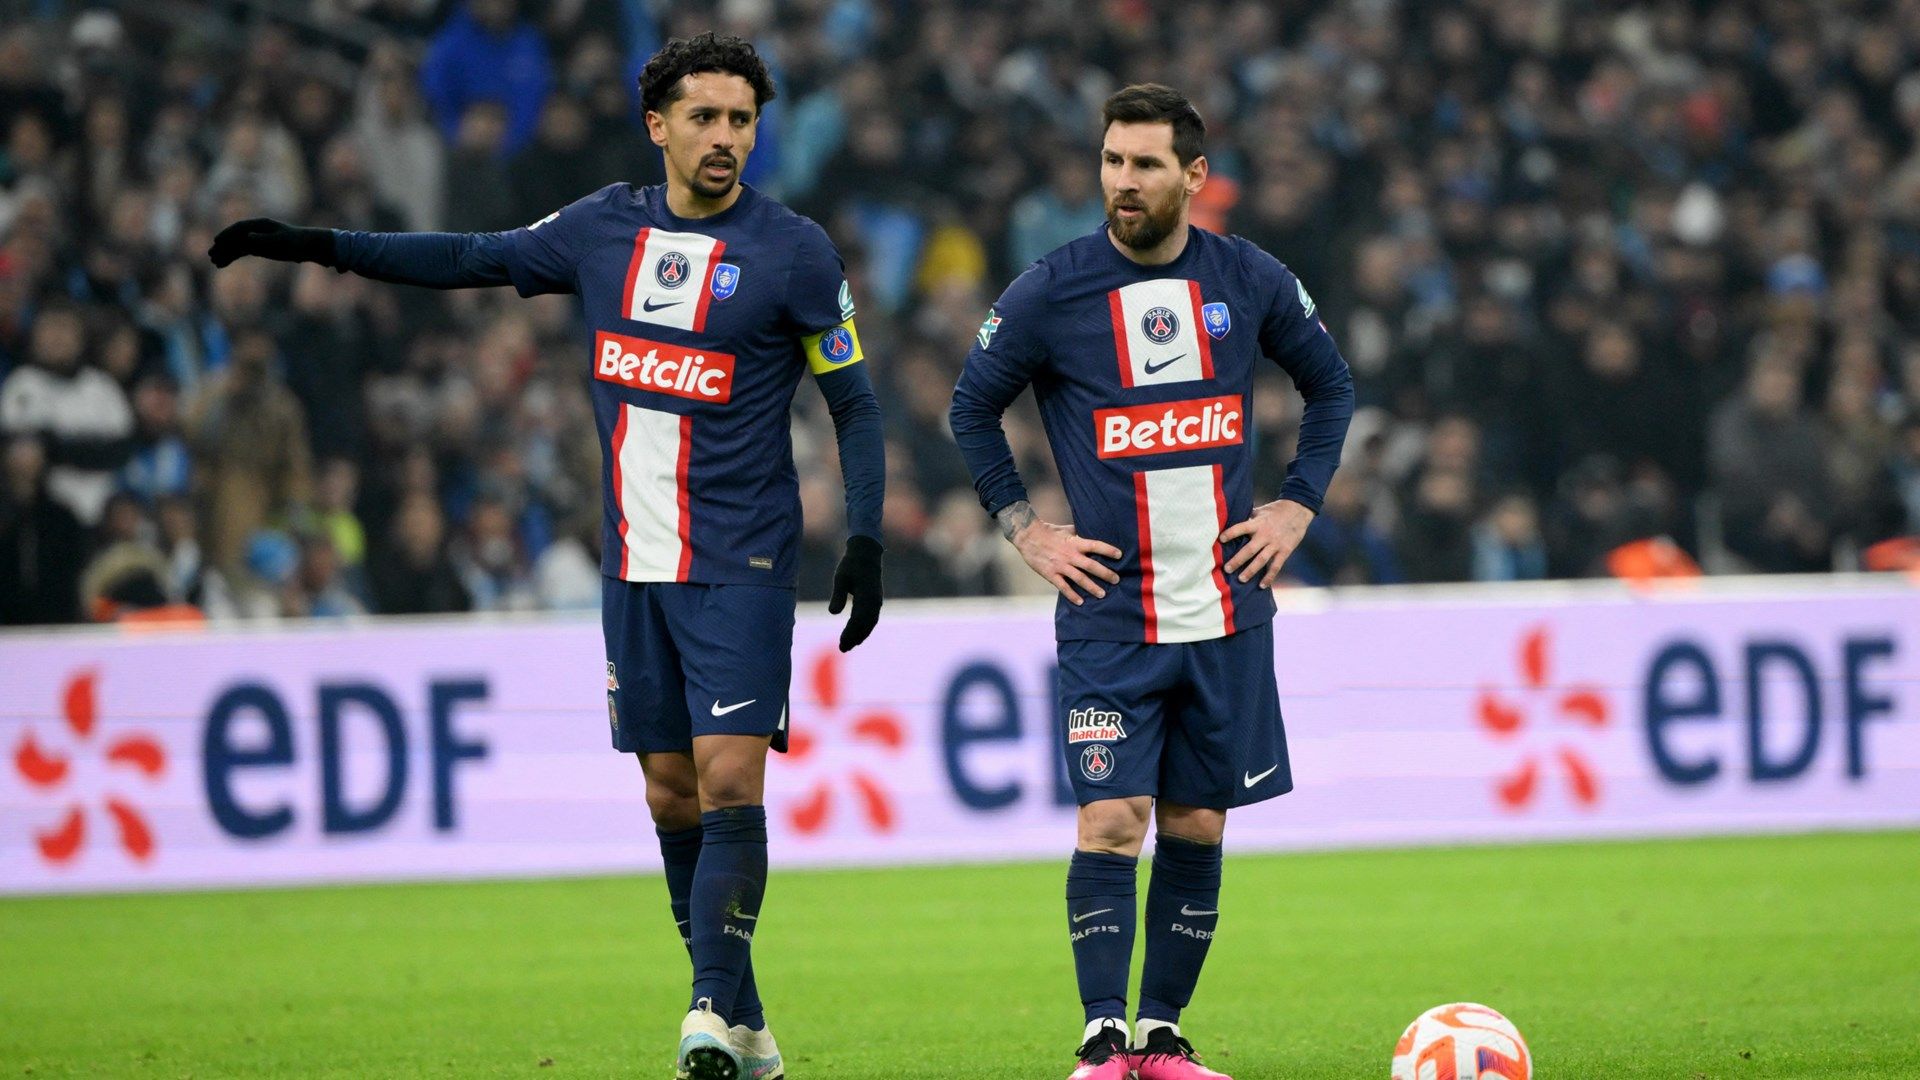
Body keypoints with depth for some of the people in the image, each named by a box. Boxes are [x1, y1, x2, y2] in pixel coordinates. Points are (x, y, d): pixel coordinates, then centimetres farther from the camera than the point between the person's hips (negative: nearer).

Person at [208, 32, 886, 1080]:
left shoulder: (794, 251, -4)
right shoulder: (607, 227, 7)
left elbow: (854, 403, 1)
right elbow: (477, 258, 18)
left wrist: (865, 540, -9)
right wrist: (317, 245, 17)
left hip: (740, 567, -5)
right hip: (635, 563, 5)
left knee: (729, 780, -15)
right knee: (670, 792, 4)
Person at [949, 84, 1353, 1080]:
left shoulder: (1249, 282, 2)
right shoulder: (1049, 293, -5)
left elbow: (1331, 384, 18)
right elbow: (972, 407, 9)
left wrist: (1296, 506, 8)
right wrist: (1025, 529, 2)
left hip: (1225, 613, 3)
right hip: (1107, 614, -3)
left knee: (1196, 828, 6)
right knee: (1111, 821, -12)